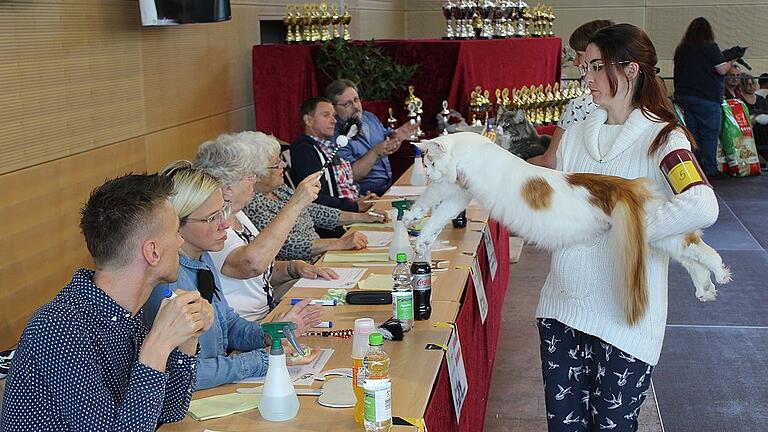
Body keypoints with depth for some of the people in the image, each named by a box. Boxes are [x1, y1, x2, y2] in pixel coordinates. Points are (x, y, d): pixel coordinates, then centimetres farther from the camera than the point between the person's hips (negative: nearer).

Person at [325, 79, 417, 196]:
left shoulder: (369, 117, 9)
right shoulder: (335, 137, -16)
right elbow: (352, 175, -19)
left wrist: (397, 136, 0)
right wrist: (375, 152, -26)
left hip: (391, 185, 8)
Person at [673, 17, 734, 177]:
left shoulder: (681, 49, 9)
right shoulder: (710, 47, -9)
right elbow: (722, 69, -12)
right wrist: (730, 61, 8)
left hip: (682, 96, 6)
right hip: (706, 98, -6)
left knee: (691, 133, 11)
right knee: (710, 134, 0)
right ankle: (710, 170, -1)